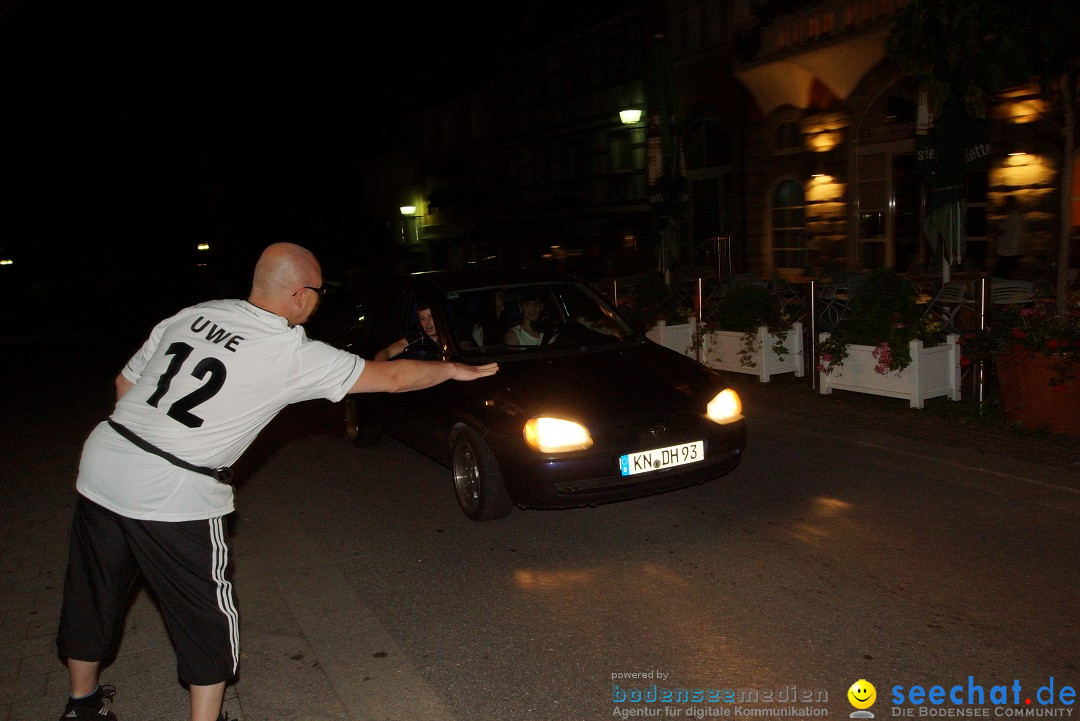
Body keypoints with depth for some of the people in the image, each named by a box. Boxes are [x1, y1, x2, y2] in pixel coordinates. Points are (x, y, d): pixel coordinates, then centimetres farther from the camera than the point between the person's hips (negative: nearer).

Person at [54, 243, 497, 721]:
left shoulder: (191, 315, 7)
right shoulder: (295, 354, -9)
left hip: (102, 465, 7)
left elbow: (125, 383, 14)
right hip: (174, 498, -7)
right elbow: (392, 378, -2)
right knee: (206, 621, 12)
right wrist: (453, 370, 14)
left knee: (91, 598, 24)